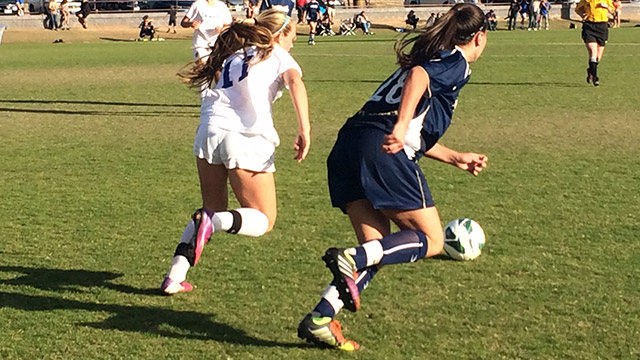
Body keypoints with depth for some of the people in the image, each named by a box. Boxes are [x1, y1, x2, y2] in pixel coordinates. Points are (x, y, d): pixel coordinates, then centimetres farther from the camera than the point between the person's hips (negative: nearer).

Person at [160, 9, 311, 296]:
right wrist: (304, 130, -16)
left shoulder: (232, 55, 30)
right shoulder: (277, 56, 12)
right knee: (264, 220, 8)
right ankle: (214, 222, -22)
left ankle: (174, 277, 7)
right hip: (247, 139, -5)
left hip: (209, 131, 5)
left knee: (214, 209, 21)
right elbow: (295, 82, -7)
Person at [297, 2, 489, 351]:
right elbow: (419, 76, -17)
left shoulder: (433, 57, 33)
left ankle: (320, 318, -2)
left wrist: (455, 158, 45)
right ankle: (351, 259, -17)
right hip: (381, 149, -8)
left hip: (347, 147, 9)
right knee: (431, 240, 3)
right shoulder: (456, 63, 7)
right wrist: (401, 125, -30)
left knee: (377, 250, 11)